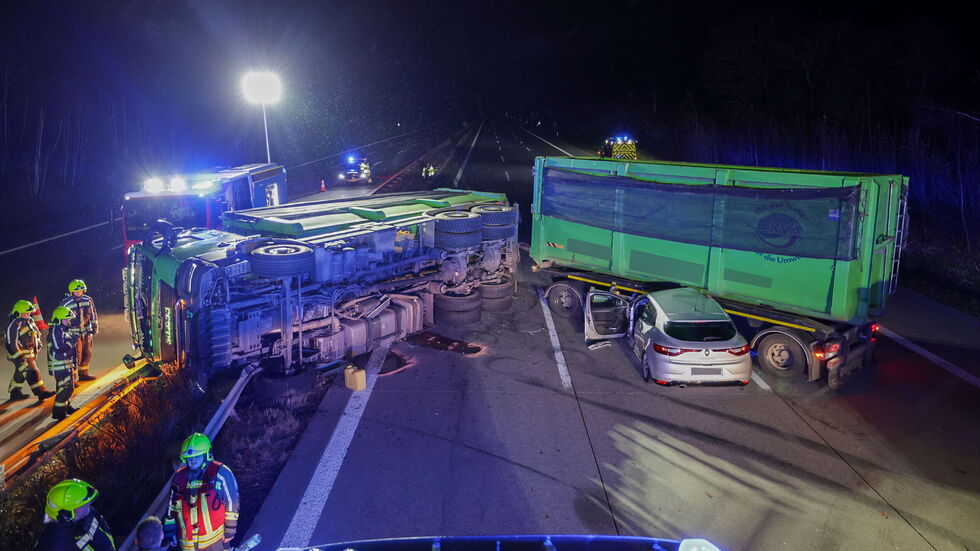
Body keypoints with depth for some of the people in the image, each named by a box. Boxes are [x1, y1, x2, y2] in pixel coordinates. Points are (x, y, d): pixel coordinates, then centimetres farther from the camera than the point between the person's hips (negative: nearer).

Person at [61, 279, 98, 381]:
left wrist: (95, 327, 12)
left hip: (86, 332, 5)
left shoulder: (88, 300, 0)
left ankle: (83, 373, 30)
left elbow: (93, 314, 11)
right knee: (75, 356, -8)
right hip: (73, 333, -5)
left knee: (87, 354, 14)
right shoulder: (66, 303, -12)